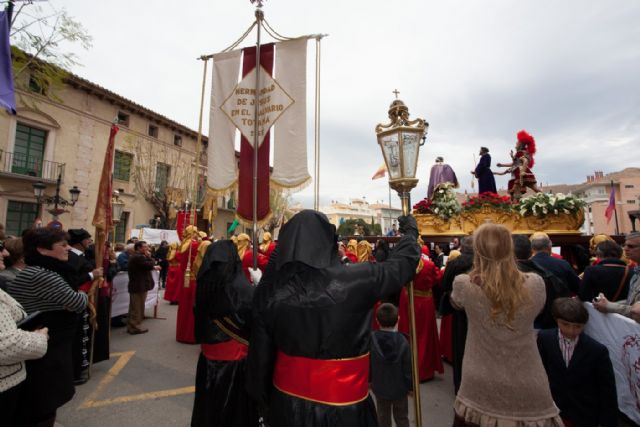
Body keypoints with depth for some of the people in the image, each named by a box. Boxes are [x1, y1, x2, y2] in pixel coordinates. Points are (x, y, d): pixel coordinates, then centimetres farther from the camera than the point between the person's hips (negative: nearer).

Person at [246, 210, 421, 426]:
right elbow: (402, 262, -6)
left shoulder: (270, 289, -14)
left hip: (287, 399, 3)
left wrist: (262, 395, 13)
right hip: (341, 405, -3)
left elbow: (260, 353, -4)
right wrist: (411, 231, 14)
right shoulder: (356, 280, -22)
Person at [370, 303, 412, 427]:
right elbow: (408, 368, -14)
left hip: (380, 388, 1)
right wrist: (411, 386, 3)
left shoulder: (371, 339, -20)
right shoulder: (402, 341, -22)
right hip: (400, 388, 0)